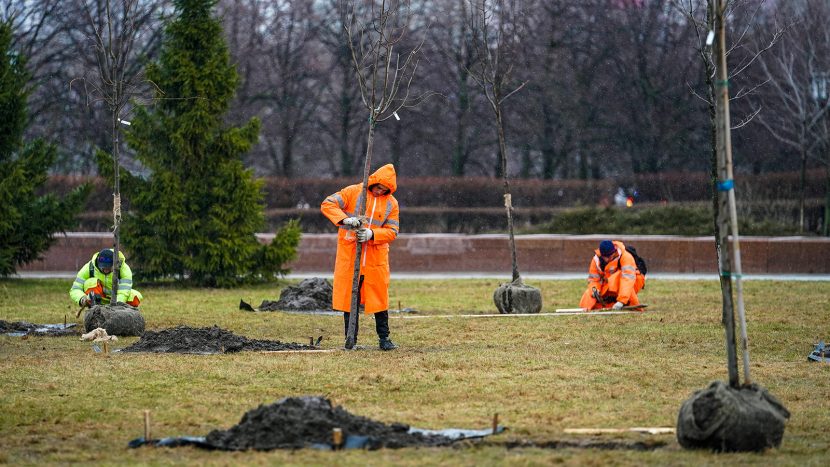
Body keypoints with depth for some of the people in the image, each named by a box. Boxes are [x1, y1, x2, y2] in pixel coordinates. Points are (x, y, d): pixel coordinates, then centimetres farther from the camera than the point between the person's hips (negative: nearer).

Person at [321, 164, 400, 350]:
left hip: (376, 257, 1)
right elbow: (327, 204, -10)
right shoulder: (353, 192, -2)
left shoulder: (391, 203, 5)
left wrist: (372, 234, -20)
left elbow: (392, 231, -1)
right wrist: (344, 219, -26)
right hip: (349, 255, -1)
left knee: (379, 298, 2)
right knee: (348, 297, 2)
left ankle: (384, 338, 11)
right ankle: (351, 340, 9)